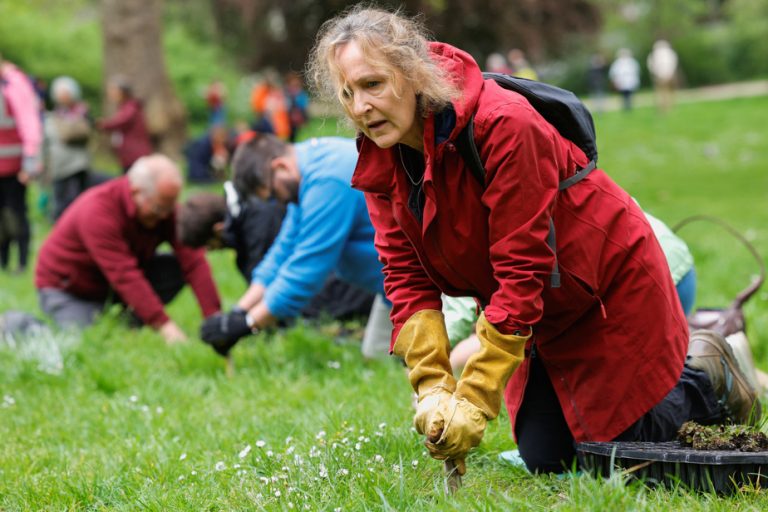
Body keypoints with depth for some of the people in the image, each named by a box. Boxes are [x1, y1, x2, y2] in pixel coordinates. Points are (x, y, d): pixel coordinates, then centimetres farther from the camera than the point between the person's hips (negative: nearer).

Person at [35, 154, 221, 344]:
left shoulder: (164, 206, -16)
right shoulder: (97, 210, -33)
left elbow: (193, 260, -22)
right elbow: (124, 275, -40)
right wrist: (164, 326, -46)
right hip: (67, 290, -5)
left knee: (176, 268, -16)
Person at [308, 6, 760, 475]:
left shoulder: (504, 125, -34)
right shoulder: (379, 160, -12)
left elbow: (521, 271, -34)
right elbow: (406, 275, -10)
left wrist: (475, 400, -34)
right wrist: (432, 388, -23)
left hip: (609, 276, -6)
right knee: (546, 460, 11)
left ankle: (705, 373, 27)